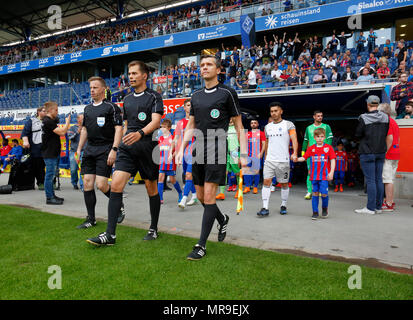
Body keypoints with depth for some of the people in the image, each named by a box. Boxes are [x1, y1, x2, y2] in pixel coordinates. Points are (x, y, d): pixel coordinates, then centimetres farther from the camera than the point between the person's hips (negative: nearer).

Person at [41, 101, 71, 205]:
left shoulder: (49, 121, 16)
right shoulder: (48, 121, -16)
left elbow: (60, 133, 20)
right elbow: (62, 132, -21)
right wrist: (67, 121, -10)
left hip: (52, 153, 10)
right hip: (49, 154, -10)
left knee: (50, 175, 15)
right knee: (50, 175, -5)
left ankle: (52, 195, 24)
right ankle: (49, 198, 1)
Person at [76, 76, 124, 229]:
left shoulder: (111, 107, -4)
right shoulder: (87, 108, 17)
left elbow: (119, 129, -10)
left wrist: (114, 150, -18)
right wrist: (79, 149, 18)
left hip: (105, 149, -6)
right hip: (89, 149, 7)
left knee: (101, 185, -11)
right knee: (87, 184, 3)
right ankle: (91, 219, 13)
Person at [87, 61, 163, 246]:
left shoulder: (154, 97, -1)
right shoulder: (127, 99, 18)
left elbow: (156, 121, -16)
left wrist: (140, 133, -33)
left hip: (147, 147, -5)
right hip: (127, 148, 5)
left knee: (151, 189, 5)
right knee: (115, 185, -8)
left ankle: (154, 229, 22)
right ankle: (110, 234, -5)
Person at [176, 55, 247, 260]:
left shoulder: (227, 93, -1)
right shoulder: (196, 96, 15)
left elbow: (239, 126, 0)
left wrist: (243, 154, -6)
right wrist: (182, 149, 10)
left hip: (217, 150, -6)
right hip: (199, 151, 6)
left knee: (208, 196, -9)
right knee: (200, 196, 11)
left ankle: (201, 245, 0)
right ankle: (222, 219, 39)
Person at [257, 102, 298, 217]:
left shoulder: (289, 124, -1)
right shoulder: (267, 127, 13)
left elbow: (294, 139, -11)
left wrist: (294, 153, -27)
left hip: (283, 160, -3)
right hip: (269, 160, 3)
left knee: (284, 184, 8)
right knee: (266, 182, -7)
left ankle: (283, 206, 24)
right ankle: (265, 208, -6)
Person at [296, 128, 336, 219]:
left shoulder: (329, 148, 1)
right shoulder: (311, 148, 7)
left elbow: (332, 160, -1)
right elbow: (303, 158, 4)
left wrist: (331, 172, -9)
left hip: (324, 176, -2)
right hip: (314, 176, 2)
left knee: (324, 193, -6)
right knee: (315, 193, 5)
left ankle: (325, 208, 22)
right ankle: (315, 212, 15)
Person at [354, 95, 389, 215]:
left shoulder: (363, 118, -13)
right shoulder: (385, 117, 3)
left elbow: (357, 134, -7)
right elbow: (386, 133, 9)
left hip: (367, 152, -6)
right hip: (381, 152, 6)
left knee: (370, 180, -4)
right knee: (379, 179, 11)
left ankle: (370, 208, -1)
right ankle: (378, 207, 17)